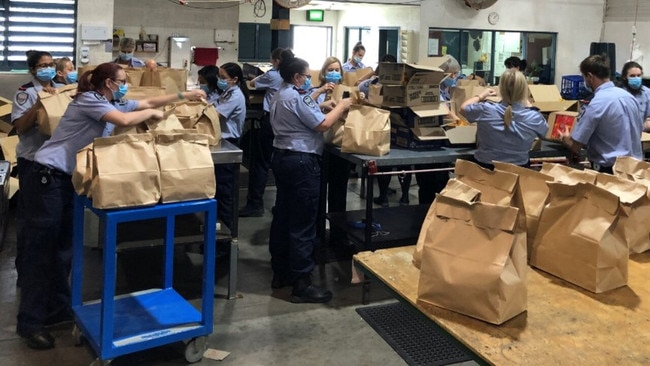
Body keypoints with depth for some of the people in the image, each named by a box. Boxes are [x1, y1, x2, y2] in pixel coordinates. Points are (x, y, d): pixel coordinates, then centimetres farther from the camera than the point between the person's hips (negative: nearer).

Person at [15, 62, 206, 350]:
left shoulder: (106, 102, 13)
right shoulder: (89, 100, -13)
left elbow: (147, 102, 16)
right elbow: (125, 120, -28)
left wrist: (184, 95, 13)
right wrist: (151, 114, -10)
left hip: (68, 179, 10)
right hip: (47, 177, -10)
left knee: (63, 247, 13)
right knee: (40, 249, -5)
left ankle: (57, 307, 25)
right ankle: (29, 322, 1)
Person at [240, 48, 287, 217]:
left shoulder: (272, 75, -6)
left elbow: (252, 83, 8)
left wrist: (263, 76, 30)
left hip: (270, 120, -6)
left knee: (260, 162, -1)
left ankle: (255, 204, -2)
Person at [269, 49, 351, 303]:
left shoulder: (279, 96, 15)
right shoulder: (297, 97, -16)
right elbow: (322, 124, -17)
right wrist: (341, 107, -4)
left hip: (282, 157, 11)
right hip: (301, 161, -11)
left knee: (283, 216, 14)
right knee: (303, 223, -7)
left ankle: (280, 273, 23)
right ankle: (301, 284, -3)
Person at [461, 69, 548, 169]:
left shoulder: (485, 110, -20)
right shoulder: (534, 117, -18)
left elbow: (463, 108, 3)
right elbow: (544, 130, 8)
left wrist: (481, 95, 19)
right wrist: (528, 104, 14)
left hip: (484, 167, -1)